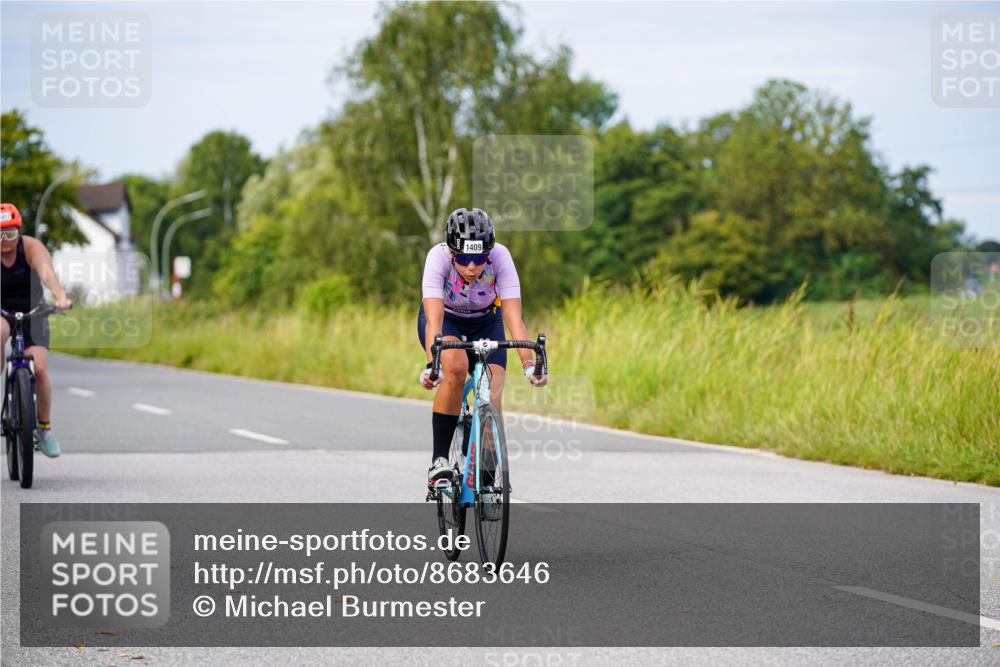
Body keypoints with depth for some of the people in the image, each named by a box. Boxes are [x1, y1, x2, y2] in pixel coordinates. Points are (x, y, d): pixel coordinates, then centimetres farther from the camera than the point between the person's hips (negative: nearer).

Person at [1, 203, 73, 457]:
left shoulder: (31, 247, -20)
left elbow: (47, 273, -38)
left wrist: (60, 298, -58)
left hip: (32, 312, 0)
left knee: (39, 369, -17)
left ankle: (45, 427, 3)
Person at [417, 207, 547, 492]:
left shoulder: (500, 257, -32)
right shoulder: (438, 257, -34)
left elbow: (514, 318, -36)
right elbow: (434, 320, -42)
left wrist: (529, 364, -48)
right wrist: (431, 365, -56)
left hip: (485, 322, 2)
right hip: (445, 319, -1)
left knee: (492, 400, -16)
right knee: (456, 366, -33)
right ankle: (439, 459, -23)